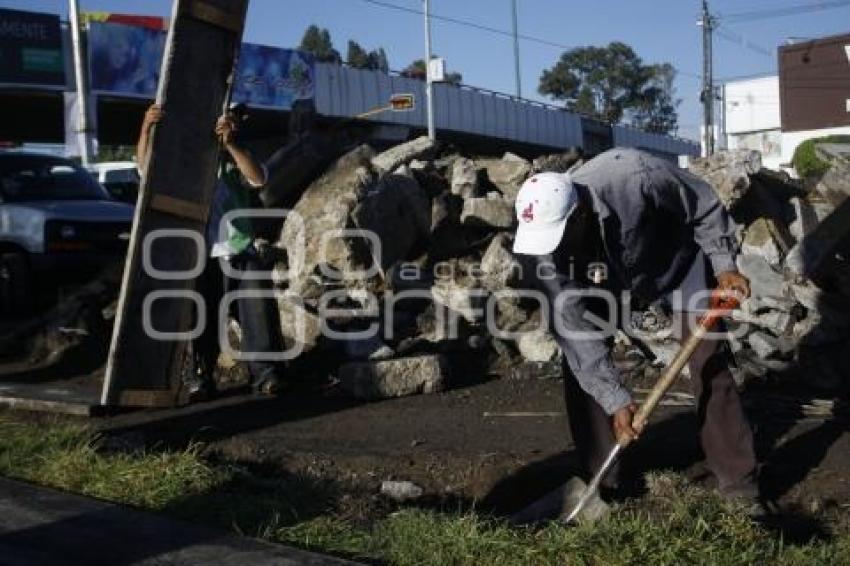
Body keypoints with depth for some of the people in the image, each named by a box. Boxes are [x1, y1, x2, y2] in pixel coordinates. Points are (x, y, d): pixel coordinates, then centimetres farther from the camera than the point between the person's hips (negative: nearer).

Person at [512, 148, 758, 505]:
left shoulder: (633, 176, -41)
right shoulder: (540, 248, -32)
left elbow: (703, 207, -20)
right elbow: (574, 330, -30)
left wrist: (724, 265, -23)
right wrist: (616, 401, -32)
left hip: (677, 260, -2)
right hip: (606, 281, 2)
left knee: (709, 362, -9)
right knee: (578, 357, -10)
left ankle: (739, 483, 1)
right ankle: (601, 479, 2)